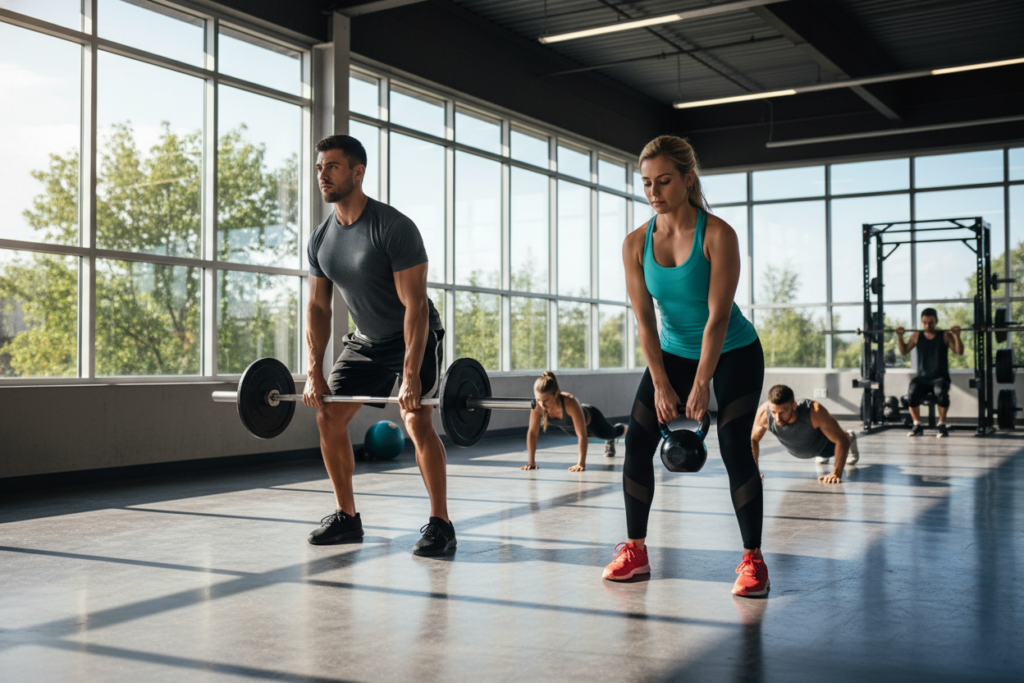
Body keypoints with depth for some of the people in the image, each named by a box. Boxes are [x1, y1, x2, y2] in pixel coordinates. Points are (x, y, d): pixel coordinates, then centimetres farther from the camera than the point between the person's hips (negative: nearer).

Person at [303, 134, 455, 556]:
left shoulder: (393, 228, -25)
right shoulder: (321, 239, -4)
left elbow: (414, 304, -29)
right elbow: (317, 308, 1)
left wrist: (411, 375, -33)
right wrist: (314, 374, -7)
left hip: (416, 337, -7)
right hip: (366, 340, 7)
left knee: (415, 420, -22)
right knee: (328, 417, 2)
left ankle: (440, 524, -12)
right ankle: (347, 518, 13)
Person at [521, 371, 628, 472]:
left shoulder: (569, 402, -48)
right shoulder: (538, 405, -37)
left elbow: (582, 434, -45)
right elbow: (532, 432, -29)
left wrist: (581, 463, -48)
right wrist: (531, 462, -30)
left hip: (589, 418, -4)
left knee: (610, 434, 25)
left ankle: (623, 428, 61)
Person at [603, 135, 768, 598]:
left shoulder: (717, 235, -22)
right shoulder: (636, 244, -10)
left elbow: (718, 315, -23)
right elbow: (644, 320, -9)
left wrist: (701, 385, -24)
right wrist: (661, 384, -13)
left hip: (733, 354, -4)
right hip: (673, 352, 4)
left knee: (734, 449, -12)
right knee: (637, 443, -4)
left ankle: (752, 560, -1)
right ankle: (635, 551, 8)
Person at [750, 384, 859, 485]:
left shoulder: (814, 412, -49)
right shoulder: (764, 413, -41)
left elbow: (842, 440, -38)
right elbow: (753, 439, -20)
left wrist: (836, 474, -41)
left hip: (822, 445, -2)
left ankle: (850, 437, 64)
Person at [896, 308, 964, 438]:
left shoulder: (945, 336, 4)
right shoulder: (916, 336, 11)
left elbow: (959, 352, -2)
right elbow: (904, 351, 13)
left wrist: (957, 335, -15)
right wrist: (900, 336, -1)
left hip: (939, 377, -2)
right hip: (921, 377, 2)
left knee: (941, 393, -37)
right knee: (911, 395, -31)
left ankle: (942, 425, -17)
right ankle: (917, 426, -11)